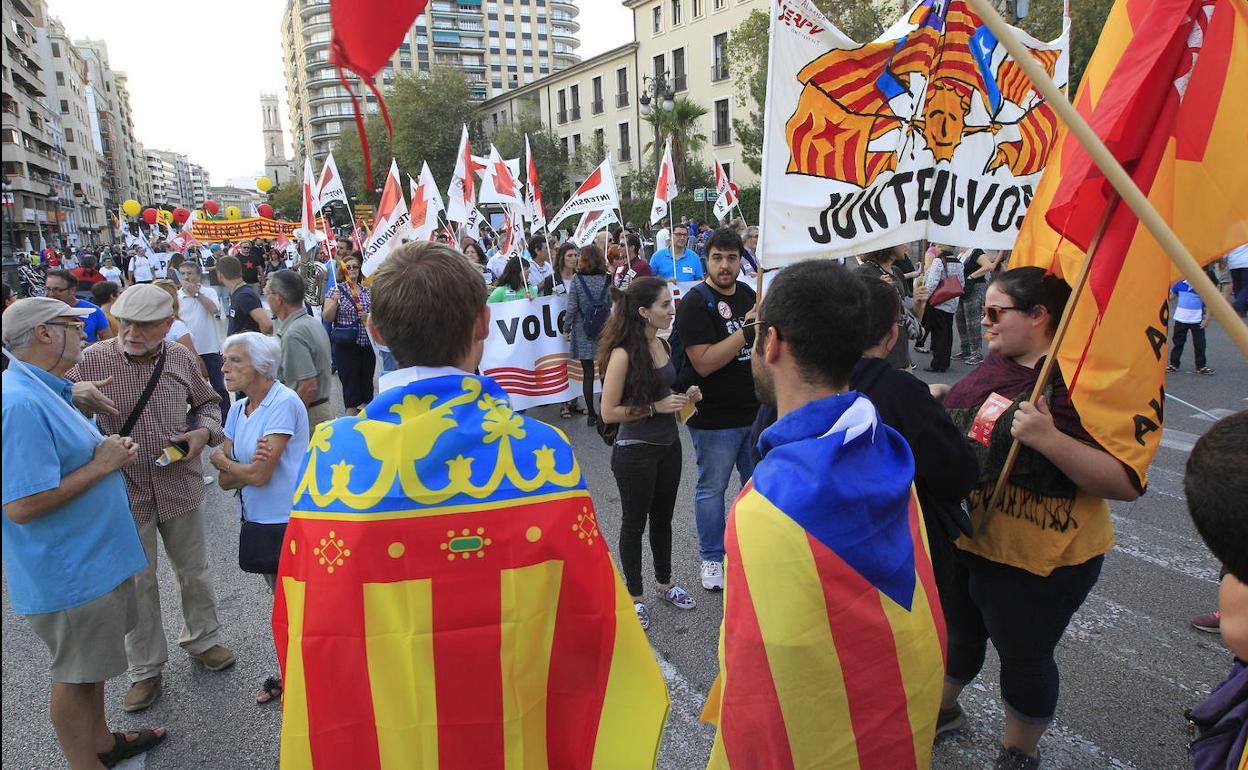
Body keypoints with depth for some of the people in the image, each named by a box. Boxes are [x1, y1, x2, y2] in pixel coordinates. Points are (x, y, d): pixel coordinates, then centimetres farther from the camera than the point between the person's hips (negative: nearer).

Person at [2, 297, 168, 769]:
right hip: (68, 572, -10)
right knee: (75, 673, 8)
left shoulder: (45, 392, 8)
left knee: (92, 663, 24)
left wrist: (108, 452, 3)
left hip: (92, 558, 10)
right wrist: (101, 464, -22)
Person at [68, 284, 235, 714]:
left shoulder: (181, 359, -3)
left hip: (180, 487, 2)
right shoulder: (91, 361, -11)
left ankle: (202, 639, 40)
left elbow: (207, 402, 13)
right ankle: (145, 669, 30)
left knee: (193, 572, 17)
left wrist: (204, 432, -7)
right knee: (137, 583, 12)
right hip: (126, 491, -1)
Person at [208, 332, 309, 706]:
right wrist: (248, 466, -20)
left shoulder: (284, 403, -18)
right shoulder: (237, 411, 6)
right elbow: (226, 481, 2)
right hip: (257, 520, 8)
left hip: (287, 521, -8)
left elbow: (258, 475, -23)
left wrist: (220, 460, -5)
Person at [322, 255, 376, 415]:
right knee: (350, 378, 1)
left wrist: (369, 317, -5)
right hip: (347, 345, -4)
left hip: (367, 343, 4)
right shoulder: (337, 289, -2)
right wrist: (334, 301, -22)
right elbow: (327, 318, -5)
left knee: (367, 377, 9)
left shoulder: (367, 290, 8)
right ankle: (352, 411, 11)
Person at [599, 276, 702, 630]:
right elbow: (609, 412, -18)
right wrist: (655, 407, -22)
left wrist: (685, 396, 0)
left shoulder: (662, 344, 2)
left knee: (663, 518, 22)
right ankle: (635, 596, 29)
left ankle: (665, 584, 41)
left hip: (668, 446, 7)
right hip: (635, 452, -7)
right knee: (635, 523, 11)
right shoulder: (623, 353, -21)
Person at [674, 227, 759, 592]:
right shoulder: (695, 303, -14)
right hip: (715, 418, -7)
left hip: (756, 410, 7)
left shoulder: (747, 293, 8)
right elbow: (704, 363, -25)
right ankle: (712, 557, 25)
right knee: (712, 489, 8)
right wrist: (748, 329, -25)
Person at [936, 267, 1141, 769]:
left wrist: (1049, 439, -37)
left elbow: (1127, 483, -25)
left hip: (1035, 562, -6)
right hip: (962, 538, 7)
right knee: (956, 631, 25)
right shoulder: (997, 360, 2)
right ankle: (943, 708, 52)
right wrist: (941, 396, 2)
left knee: (1023, 657, 14)